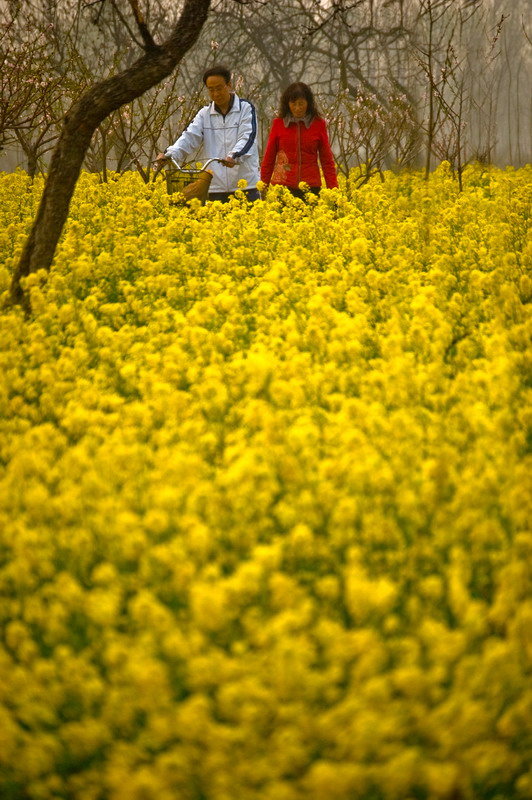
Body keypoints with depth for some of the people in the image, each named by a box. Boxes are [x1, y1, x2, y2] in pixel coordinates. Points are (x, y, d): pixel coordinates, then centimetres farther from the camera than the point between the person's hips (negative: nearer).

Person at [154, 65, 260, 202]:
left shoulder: (246, 108, 2)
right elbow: (190, 137, -2)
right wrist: (169, 154, -23)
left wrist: (234, 156, -33)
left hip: (245, 186, -3)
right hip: (215, 189, 3)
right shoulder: (204, 114, 11)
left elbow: (247, 138, -11)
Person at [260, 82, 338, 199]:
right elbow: (269, 157, 7)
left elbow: (326, 159, 5)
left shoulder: (318, 123, 2)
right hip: (283, 186, 0)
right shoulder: (279, 123, 2)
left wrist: (333, 188, -1)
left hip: (310, 187, 0)